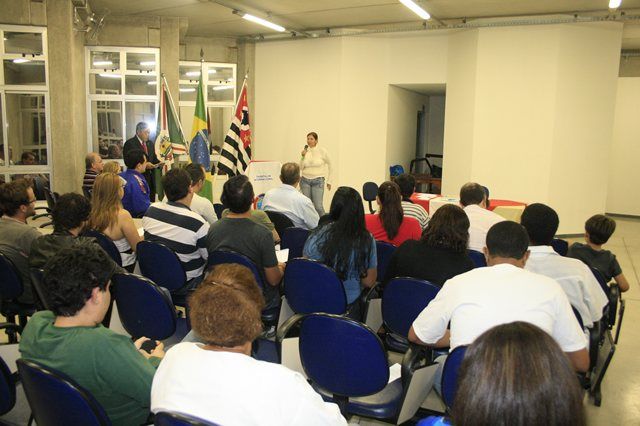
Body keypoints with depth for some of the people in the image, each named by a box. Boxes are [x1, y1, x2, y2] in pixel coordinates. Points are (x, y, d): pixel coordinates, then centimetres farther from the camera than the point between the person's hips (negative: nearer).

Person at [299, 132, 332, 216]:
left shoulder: (322, 151, -5)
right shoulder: (305, 151, 4)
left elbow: (329, 165, 6)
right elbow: (300, 168, 5)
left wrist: (329, 181, 7)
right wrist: (303, 157, -9)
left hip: (318, 181, -3)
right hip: (305, 180, 3)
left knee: (318, 206, -10)